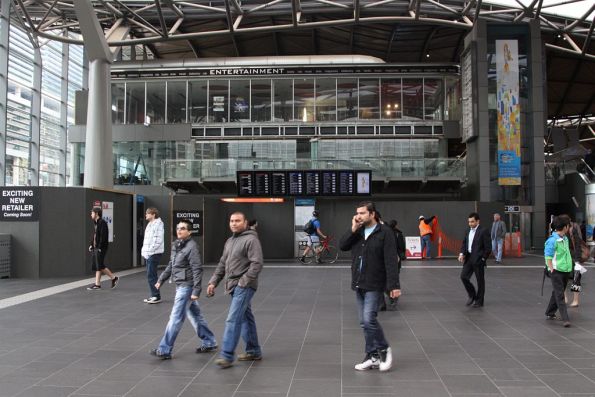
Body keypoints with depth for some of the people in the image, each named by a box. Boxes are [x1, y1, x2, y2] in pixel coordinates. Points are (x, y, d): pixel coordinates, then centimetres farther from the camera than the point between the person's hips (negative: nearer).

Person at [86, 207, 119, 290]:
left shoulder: (102, 223, -14)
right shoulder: (95, 223, 15)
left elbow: (103, 236, -19)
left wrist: (100, 247, -20)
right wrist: (91, 245, 12)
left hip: (100, 248, -9)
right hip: (95, 248, 10)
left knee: (100, 266, -8)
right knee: (95, 266, 8)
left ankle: (114, 278, 4)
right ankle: (97, 284, 11)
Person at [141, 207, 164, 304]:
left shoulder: (158, 224, -13)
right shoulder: (149, 224, 16)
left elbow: (158, 241, -20)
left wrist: (149, 251, -20)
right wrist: (144, 250, 12)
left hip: (154, 254, -10)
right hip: (148, 254, 10)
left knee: (151, 275, -8)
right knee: (150, 275, 12)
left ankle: (156, 296, -2)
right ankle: (153, 295, 19)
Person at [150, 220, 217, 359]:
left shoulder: (192, 247, -16)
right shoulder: (176, 245, 9)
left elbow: (197, 270, -19)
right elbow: (171, 265, 20)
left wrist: (196, 291, -21)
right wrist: (161, 280, 17)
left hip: (187, 286, -9)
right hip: (180, 285, 9)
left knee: (176, 318, -4)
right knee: (195, 315, 16)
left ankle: (164, 350, 3)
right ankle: (209, 343, 27)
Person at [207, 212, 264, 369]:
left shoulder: (251, 239, -10)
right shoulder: (229, 241, 17)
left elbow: (257, 264, -18)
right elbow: (222, 264, 20)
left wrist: (243, 282, -20)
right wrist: (213, 282, 12)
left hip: (244, 286, -9)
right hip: (233, 286, 9)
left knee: (233, 319, -12)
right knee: (245, 319, 14)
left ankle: (227, 355, -9)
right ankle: (254, 351, 23)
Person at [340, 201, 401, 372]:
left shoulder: (385, 233, -10)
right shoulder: (357, 232, 9)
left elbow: (391, 261, -15)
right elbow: (342, 246, -3)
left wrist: (394, 285, -20)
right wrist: (353, 229, -12)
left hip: (374, 285, -6)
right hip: (358, 284, 7)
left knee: (369, 319, -14)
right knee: (364, 323, 10)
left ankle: (383, 350, 9)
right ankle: (372, 357, 21)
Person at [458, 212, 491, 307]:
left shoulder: (483, 231, -10)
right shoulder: (468, 231, 11)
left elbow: (488, 247, -11)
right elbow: (464, 243, 13)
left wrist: (483, 259, -10)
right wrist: (462, 253, -3)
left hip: (478, 259, -6)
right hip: (468, 258, 6)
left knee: (480, 281, 4)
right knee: (463, 276, -1)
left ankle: (479, 301, 16)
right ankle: (472, 295, 19)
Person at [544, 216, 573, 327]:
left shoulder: (565, 238, 10)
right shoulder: (552, 240, -16)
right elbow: (548, 258, -15)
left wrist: (569, 269, 16)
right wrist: (552, 270, -17)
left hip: (565, 271, 8)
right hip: (557, 271, -8)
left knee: (557, 293, 16)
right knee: (560, 295, -6)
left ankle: (550, 313, 28)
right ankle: (565, 319, -7)